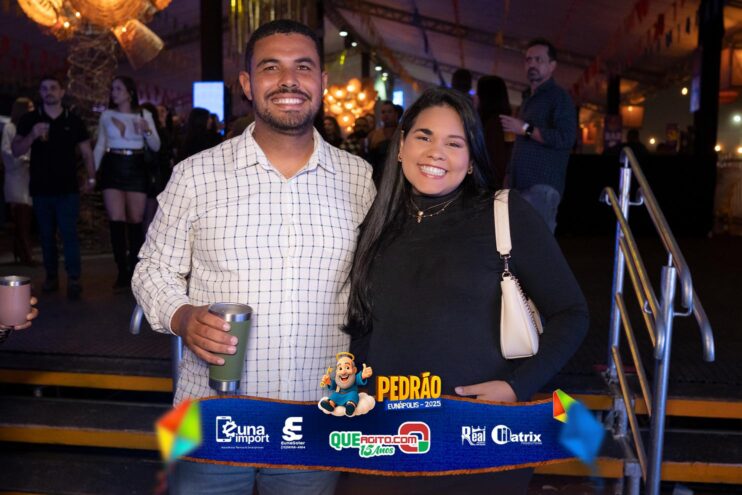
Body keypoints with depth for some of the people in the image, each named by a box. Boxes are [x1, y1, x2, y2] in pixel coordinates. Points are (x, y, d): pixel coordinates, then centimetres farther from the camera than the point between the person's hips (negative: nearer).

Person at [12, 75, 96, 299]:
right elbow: (16, 151, 0)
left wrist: (91, 178, 0)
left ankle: (74, 279, -9)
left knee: (69, 233, -8)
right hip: (40, 188, 2)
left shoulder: (74, 120, 5)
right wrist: (32, 136, -18)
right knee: (46, 235, 8)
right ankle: (51, 276, 17)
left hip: (68, 188, -2)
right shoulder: (29, 120, 5)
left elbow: (86, 152, 10)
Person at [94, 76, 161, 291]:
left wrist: (147, 131, -15)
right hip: (113, 168, 1)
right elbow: (100, 146, 11)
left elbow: (156, 147, 4)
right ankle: (122, 273, 1)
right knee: (116, 222, -7)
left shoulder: (144, 115, 5)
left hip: (136, 169, 0)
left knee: (135, 222, 2)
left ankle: (135, 271, 16)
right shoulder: (107, 115, 9)